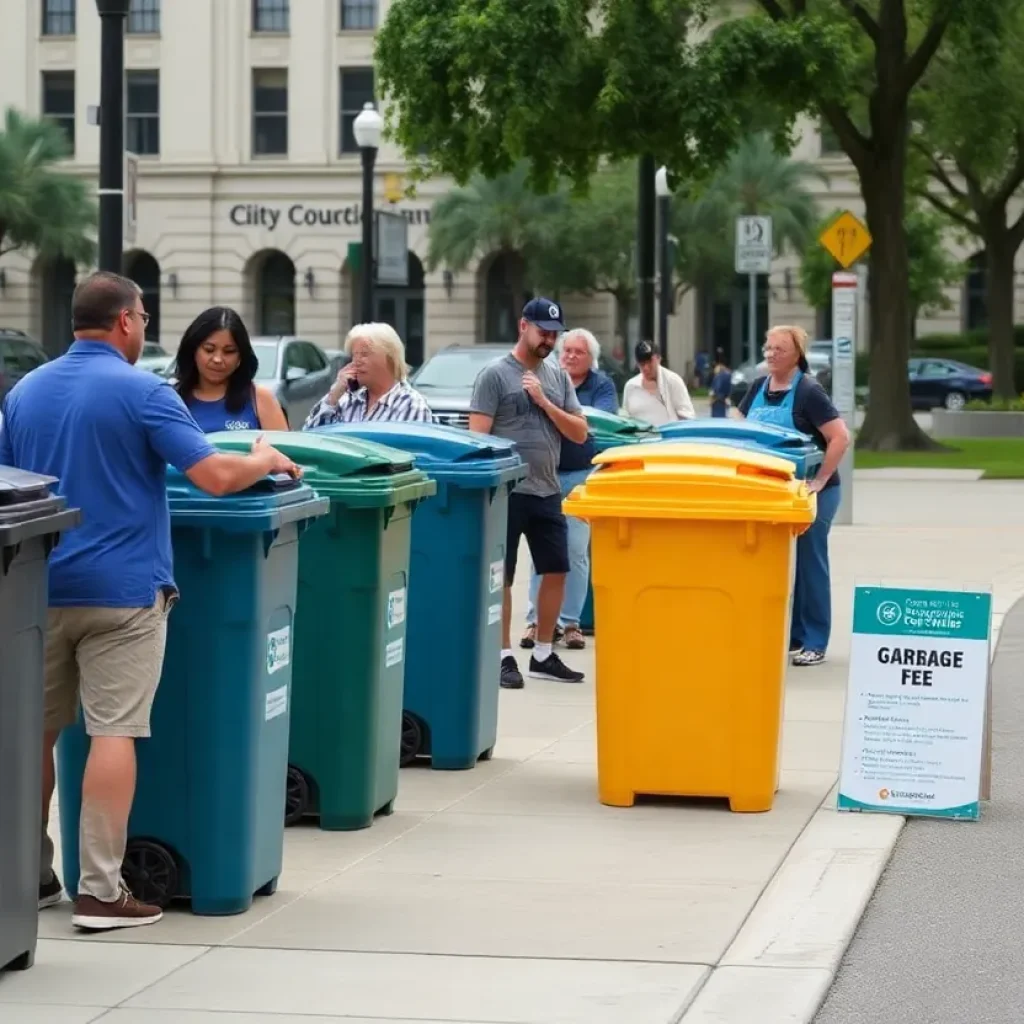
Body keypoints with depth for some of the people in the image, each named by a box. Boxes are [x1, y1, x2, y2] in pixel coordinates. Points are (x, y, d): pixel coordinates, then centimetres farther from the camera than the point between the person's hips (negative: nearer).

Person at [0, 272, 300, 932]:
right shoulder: (142, 393, -9)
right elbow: (216, 476, -15)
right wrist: (268, 461, 3)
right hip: (120, 588, -6)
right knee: (114, 733, -5)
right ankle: (101, 890, -8)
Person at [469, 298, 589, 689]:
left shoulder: (558, 377, 11)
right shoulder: (495, 374, -6)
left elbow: (580, 433, 6)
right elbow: (478, 437, -9)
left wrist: (543, 401, -7)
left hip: (548, 492, 6)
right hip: (507, 492, -6)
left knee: (556, 571, 9)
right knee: (500, 577, 1)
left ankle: (543, 655, 20)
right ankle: (504, 657, 7)